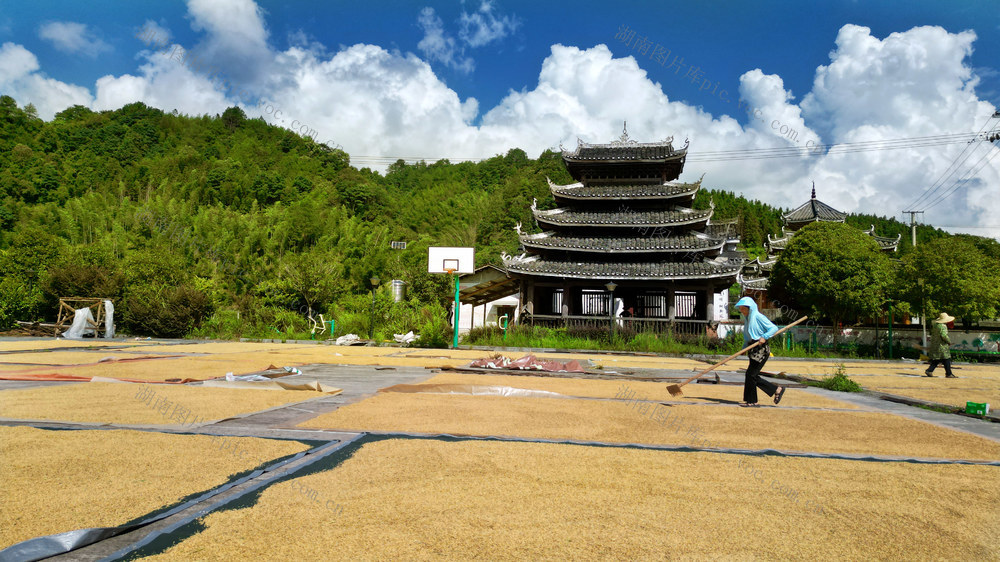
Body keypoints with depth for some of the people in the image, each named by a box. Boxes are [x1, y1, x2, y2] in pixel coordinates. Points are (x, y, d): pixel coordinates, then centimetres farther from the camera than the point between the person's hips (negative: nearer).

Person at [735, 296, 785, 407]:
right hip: (753, 350, 9)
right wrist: (744, 348, 8)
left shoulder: (758, 317, -10)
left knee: (750, 374, -9)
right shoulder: (747, 319, 16)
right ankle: (777, 390, 20)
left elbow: (774, 328, -12)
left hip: (761, 349, -9)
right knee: (753, 376, 8)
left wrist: (764, 337, -25)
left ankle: (751, 401, 1)